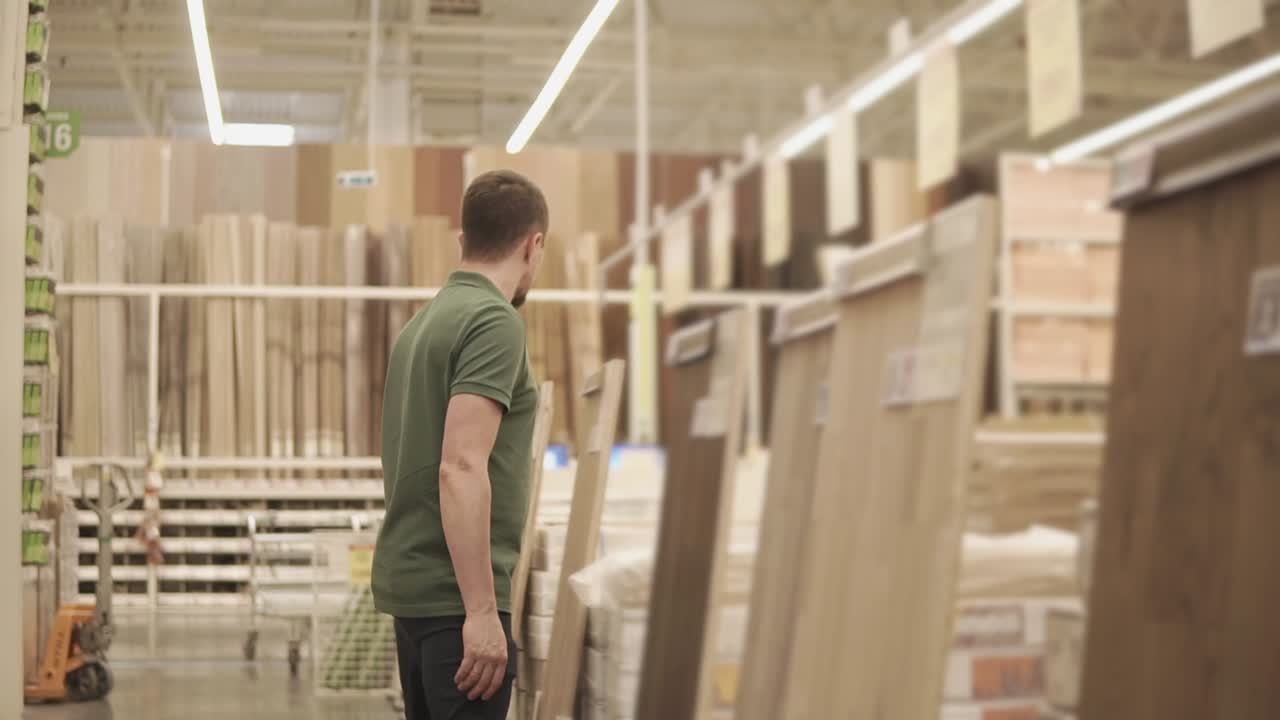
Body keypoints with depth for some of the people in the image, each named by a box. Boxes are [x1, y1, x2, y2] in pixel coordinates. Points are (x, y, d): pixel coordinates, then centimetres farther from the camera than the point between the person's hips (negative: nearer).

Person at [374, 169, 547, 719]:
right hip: (454, 593, -9)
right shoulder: (494, 322, -15)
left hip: (414, 582, 9)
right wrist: (482, 611, -24)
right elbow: (461, 468, -24)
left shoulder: (426, 320, 14)